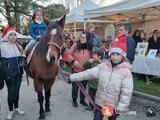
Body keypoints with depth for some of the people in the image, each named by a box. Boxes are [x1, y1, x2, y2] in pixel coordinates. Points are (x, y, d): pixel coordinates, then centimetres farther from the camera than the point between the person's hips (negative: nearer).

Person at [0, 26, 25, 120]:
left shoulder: (18, 46, 7)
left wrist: (22, 70, 9)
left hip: (19, 73, 5)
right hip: (10, 74, -5)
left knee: (17, 91, 15)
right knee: (11, 92, 4)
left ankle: (16, 107, 33)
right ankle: (11, 110, 23)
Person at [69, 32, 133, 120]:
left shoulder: (126, 72, -17)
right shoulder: (103, 66, -6)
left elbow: (127, 92, -18)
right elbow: (88, 73, -6)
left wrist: (121, 108, -19)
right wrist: (72, 77, -7)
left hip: (114, 106, -2)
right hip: (100, 103, 3)